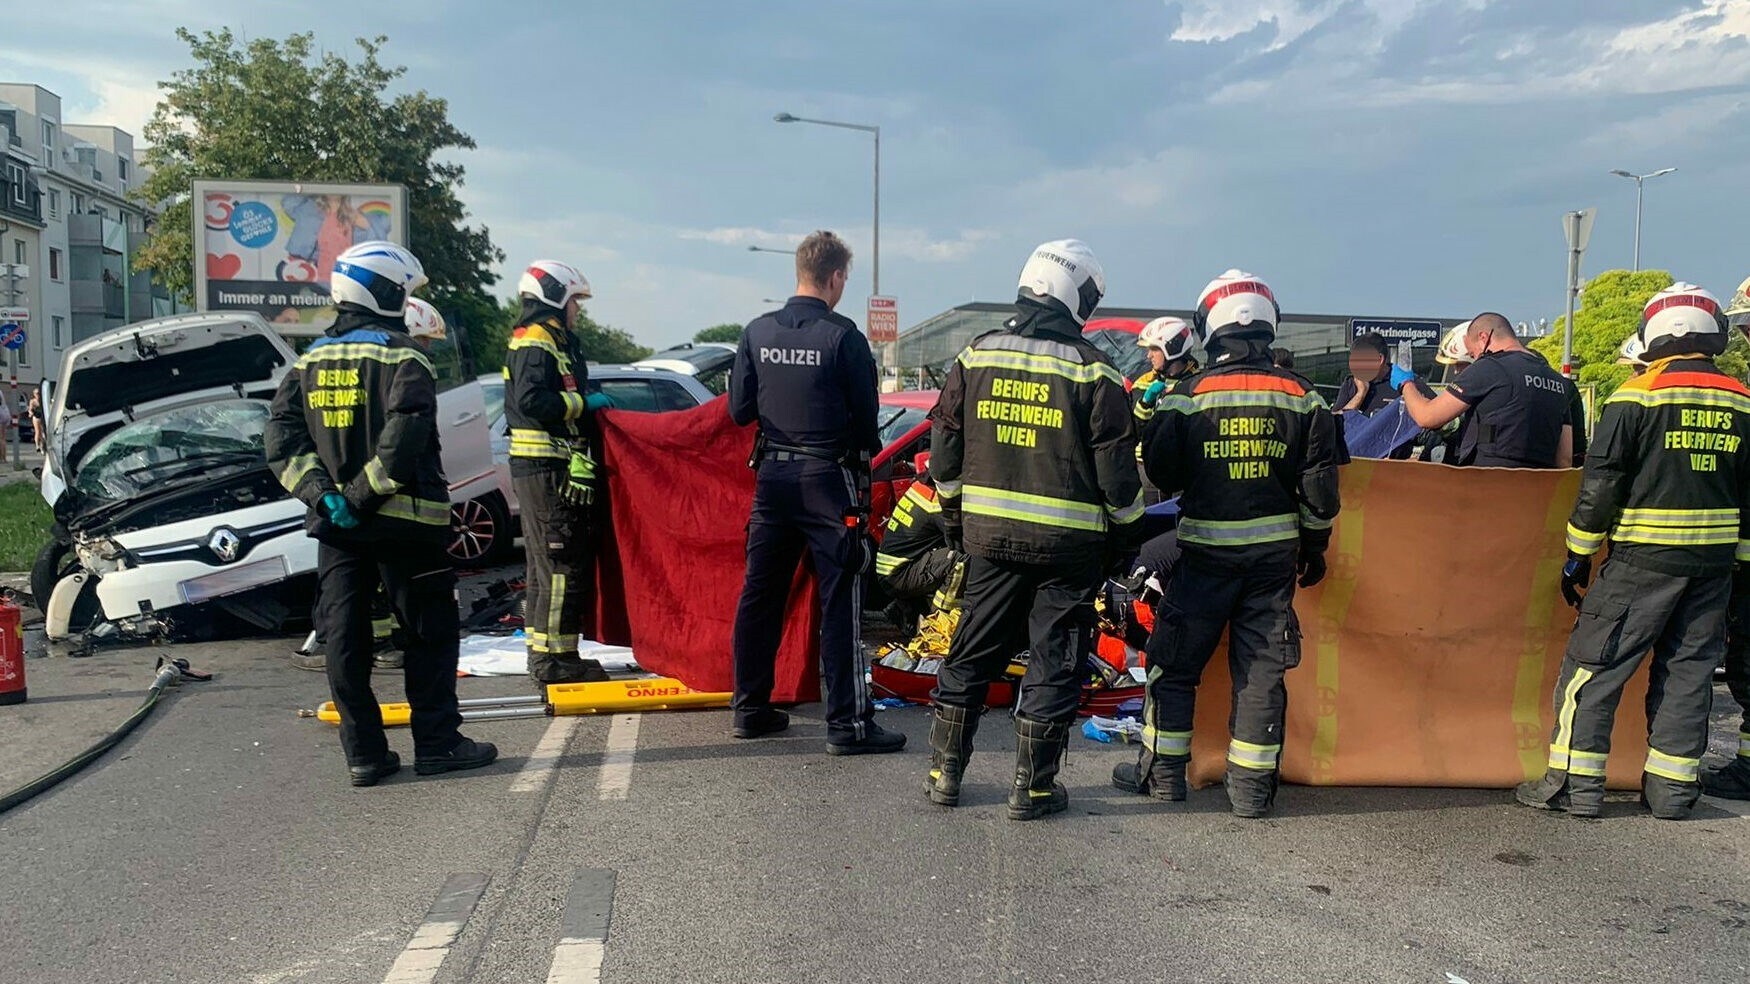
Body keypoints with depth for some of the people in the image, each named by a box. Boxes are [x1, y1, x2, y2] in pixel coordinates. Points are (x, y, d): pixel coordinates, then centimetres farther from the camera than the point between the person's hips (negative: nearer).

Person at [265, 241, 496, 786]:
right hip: (403, 519, -6)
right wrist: (363, 494, -17)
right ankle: (436, 742, 8)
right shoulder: (400, 356, -8)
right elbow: (405, 435, -22)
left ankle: (364, 753, 12)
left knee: (346, 638, 8)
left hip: (335, 523, 6)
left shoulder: (311, 359, 13)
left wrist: (321, 493, -5)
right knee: (431, 631, 5)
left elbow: (282, 436, 4)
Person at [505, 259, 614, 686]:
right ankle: (553, 659, -6)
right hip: (546, 470, -11)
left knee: (547, 565, 14)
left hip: (549, 470, 11)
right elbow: (532, 400, -24)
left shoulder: (553, 342, 22)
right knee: (562, 566, -9)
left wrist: (591, 405, 8)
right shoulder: (536, 343, -11)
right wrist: (584, 403, -16)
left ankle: (545, 656, 21)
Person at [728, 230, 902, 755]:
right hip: (828, 477, -5)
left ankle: (750, 707, 22)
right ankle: (847, 722, 0)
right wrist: (866, 452, 14)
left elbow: (739, 410, 6)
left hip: (772, 475, 6)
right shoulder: (842, 337, -12)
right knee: (840, 602, -1)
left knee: (760, 593, 13)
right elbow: (866, 416, -6)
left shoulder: (757, 332, 2)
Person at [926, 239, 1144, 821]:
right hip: (1069, 542, -4)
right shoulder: (1092, 372, -8)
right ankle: (1032, 787, 12)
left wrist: (954, 513, 20)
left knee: (971, 654, 14)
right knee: (1054, 664, 6)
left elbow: (945, 450, 9)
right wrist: (1128, 529, 7)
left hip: (989, 533, 4)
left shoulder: (975, 357, 3)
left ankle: (944, 772, 20)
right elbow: (1117, 468, -7)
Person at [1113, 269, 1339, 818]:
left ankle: (1162, 771, 17)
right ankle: (1252, 786, 12)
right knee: (1261, 668, 8)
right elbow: (1319, 485, 2)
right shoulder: (1302, 398, 0)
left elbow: (1159, 474, -2)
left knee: (1175, 661, 10)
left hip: (1206, 549, -2)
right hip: (1275, 549, 2)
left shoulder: (1188, 396, -8)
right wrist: (1314, 546, 13)